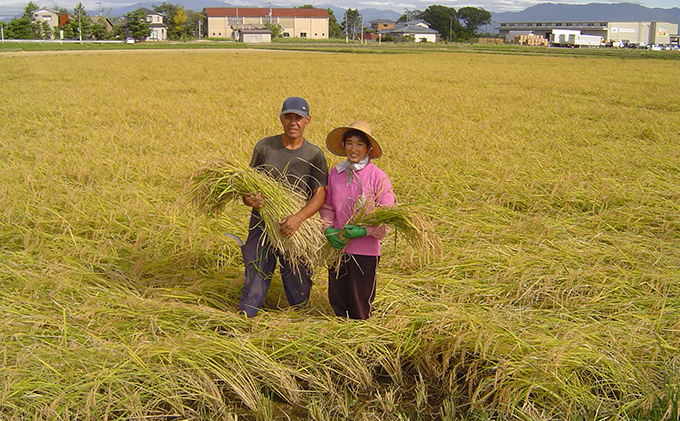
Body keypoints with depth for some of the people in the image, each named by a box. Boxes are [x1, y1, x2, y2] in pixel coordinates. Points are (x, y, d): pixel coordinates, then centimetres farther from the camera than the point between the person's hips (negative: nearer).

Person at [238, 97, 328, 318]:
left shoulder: (314, 154, -2)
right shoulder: (264, 147, 1)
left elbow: (320, 195, -8)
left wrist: (298, 217, -26)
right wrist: (249, 199, -19)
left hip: (296, 228, 0)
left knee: (299, 288, 9)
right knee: (255, 280, 0)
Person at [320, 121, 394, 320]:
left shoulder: (377, 176, -8)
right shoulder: (335, 173, 4)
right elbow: (327, 207, 12)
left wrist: (365, 231, -21)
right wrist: (328, 229, -5)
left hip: (365, 250, -4)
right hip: (337, 247, 4)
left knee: (359, 306, 6)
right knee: (337, 300, 13)